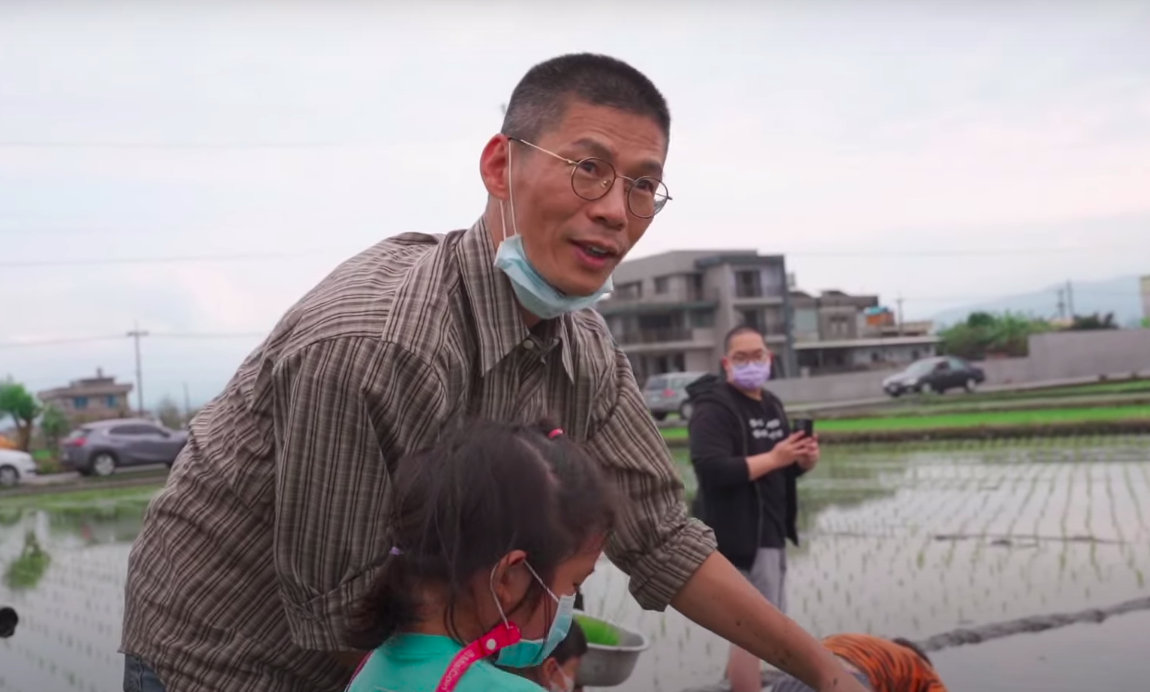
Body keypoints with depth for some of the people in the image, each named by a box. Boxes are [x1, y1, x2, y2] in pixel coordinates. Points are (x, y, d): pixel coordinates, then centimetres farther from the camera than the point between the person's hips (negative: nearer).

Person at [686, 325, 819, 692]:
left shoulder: (771, 404, 15)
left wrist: (804, 459, 1)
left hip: (770, 532, 9)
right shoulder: (713, 409, -13)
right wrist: (773, 458, -27)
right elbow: (712, 470, -26)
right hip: (740, 536, -9)